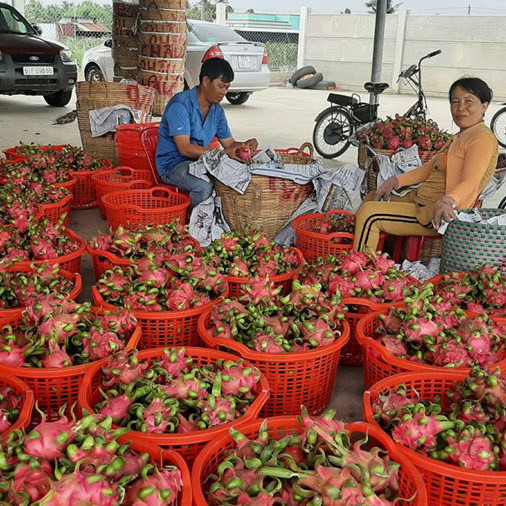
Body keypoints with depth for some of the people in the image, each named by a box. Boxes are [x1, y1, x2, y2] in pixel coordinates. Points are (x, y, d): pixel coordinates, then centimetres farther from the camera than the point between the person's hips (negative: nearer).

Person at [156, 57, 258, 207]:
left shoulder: (217, 110, 10)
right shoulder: (181, 104, -16)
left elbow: (229, 143, 13)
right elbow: (184, 148, -23)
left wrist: (246, 145, -12)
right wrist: (224, 153, -28)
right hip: (173, 164, -7)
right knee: (204, 186, -37)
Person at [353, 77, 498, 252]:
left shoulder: (482, 138, -13)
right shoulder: (458, 138, 19)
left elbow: (470, 182, -26)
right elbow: (429, 168, 18)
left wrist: (447, 202, -46)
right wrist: (395, 181, 6)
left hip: (437, 214, -11)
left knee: (369, 213, -19)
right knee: (373, 197, 23)